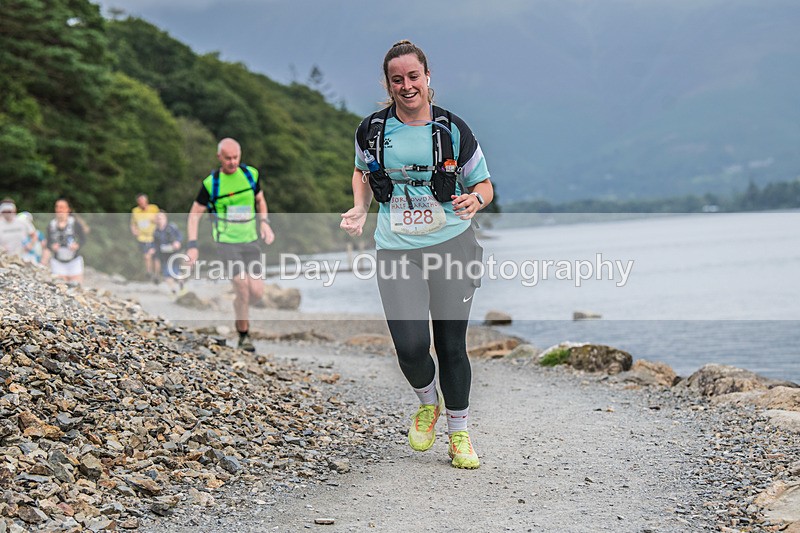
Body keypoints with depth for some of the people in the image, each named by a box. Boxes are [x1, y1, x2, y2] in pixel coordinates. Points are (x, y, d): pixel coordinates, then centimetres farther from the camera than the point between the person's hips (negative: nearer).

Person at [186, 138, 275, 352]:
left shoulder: (251, 174, 2)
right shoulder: (211, 183, -7)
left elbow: (260, 200, 19)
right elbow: (195, 214, -1)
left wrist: (264, 223, 2)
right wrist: (192, 245, -10)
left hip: (251, 242, 4)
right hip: (226, 243, -3)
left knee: (257, 292, -8)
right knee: (242, 285, -19)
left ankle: (239, 309, 27)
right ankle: (244, 335, -1)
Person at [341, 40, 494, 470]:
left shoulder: (452, 129, -1)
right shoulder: (372, 130, 3)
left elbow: (484, 183, 8)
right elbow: (362, 171, 23)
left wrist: (475, 200, -15)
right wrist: (359, 210, 4)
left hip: (451, 246, 0)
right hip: (397, 252, 1)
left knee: (451, 345, 3)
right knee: (411, 345, -13)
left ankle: (459, 434, 22)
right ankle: (427, 402, 21)